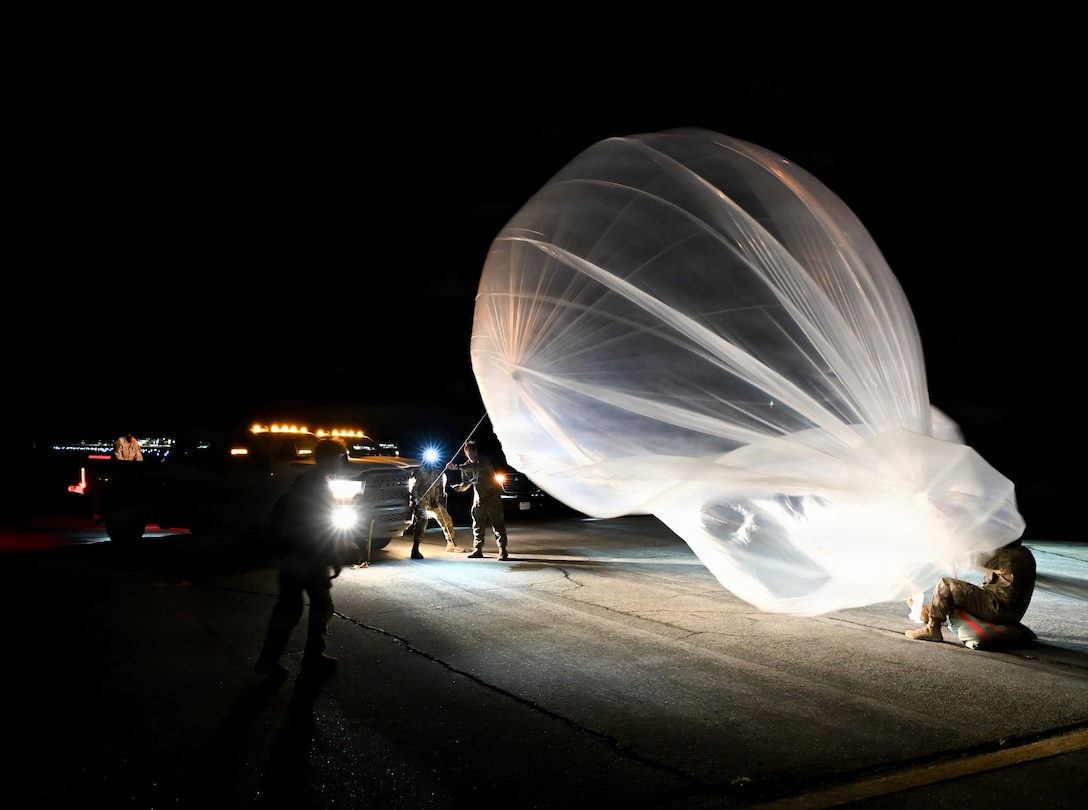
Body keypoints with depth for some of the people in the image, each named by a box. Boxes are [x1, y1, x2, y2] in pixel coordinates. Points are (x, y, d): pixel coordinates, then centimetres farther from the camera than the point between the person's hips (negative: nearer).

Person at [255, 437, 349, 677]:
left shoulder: (302, 481, 12)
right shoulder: (319, 486, -16)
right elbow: (324, 528, -17)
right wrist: (334, 560, -11)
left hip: (292, 556, 8)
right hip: (311, 558, -8)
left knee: (288, 607, 11)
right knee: (321, 607, 7)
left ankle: (269, 658, 9)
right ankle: (313, 657, 15)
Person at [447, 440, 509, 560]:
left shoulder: (484, 462, -13)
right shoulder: (467, 466, 6)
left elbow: (476, 467, -35)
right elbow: (467, 481, 13)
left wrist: (457, 467, -39)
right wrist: (461, 487, -10)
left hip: (492, 497, -6)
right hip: (478, 499, 6)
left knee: (498, 525, -7)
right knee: (477, 525, 7)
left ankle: (502, 551, -6)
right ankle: (477, 550, 16)